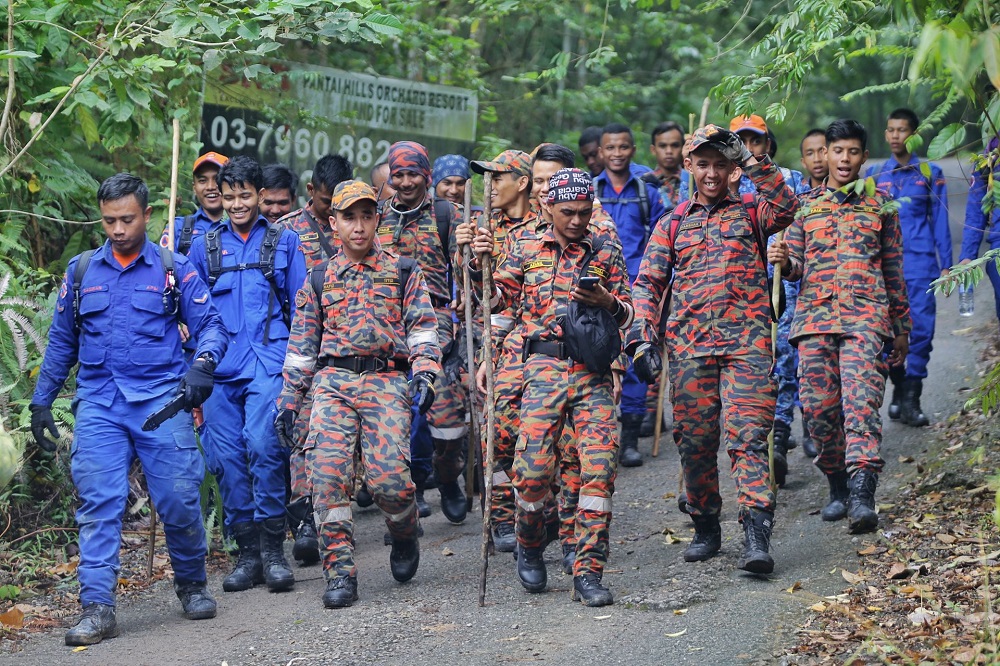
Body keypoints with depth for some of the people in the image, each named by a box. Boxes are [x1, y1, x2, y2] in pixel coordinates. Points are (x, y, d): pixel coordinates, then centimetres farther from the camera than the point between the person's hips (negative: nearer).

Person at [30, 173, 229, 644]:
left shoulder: (174, 269, 6)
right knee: (98, 503, -8)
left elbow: (210, 324, 4)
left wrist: (202, 365, -17)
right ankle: (97, 609, -10)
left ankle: (192, 587, 21)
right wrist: (41, 401, 16)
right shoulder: (81, 270, 13)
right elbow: (61, 341, 19)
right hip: (99, 402, 2)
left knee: (179, 500, -3)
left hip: (162, 399, -2)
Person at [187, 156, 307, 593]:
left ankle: (272, 550, -9)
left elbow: (300, 306, 11)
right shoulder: (204, 246, 16)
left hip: (269, 361, -3)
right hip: (218, 365, 3)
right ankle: (246, 552, 8)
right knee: (226, 455, -1)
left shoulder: (284, 241, 11)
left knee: (262, 445, -18)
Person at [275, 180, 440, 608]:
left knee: (388, 477, -16)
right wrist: (289, 397, 12)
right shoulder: (319, 279, 17)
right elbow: (301, 344, 18)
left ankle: (404, 535, 18)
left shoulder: (402, 273, 13)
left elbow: (423, 328, 7)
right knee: (328, 472, -15)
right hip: (333, 380, 2)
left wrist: (425, 374, -9)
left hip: (388, 381, -2)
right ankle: (340, 571, -10)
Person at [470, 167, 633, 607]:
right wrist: (480, 261, -5)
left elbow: (627, 315, 10)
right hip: (544, 367, 0)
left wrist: (607, 302, -12)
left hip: (594, 371, 1)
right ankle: (529, 547, 19)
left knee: (599, 467, -10)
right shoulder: (524, 247, 10)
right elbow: (499, 299, 9)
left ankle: (588, 571, -4)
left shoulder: (606, 249, 10)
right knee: (534, 467, -9)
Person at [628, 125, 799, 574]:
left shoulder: (749, 212, 12)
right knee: (694, 441, 4)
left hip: (746, 343, -3)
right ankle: (705, 528, 19)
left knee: (748, 435, -13)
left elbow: (786, 207, -11)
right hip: (689, 347, 3)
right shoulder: (672, 226, 17)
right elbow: (647, 283, 12)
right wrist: (642, 337, -1)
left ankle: (757, 536, -20)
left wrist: (752, 161, -13)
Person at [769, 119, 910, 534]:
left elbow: (893, 268, 16)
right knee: (818, 405, -1)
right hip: (815, 314, 2)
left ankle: (862, 496, -28)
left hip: (865, 316, -2)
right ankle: (838, 487, 17)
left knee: (861, 400, -18)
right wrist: (783, 261, -12)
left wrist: (900, 328, 16)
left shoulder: (879, 204, 12)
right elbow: (798, 266, 13)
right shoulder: (805, 206, 15)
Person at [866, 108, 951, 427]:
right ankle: (899, 388, 14)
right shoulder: (874, 175, 12)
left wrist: (945, 266, 5)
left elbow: (940, 222, 9)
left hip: (919, 260, -2)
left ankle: (910, 399, -7)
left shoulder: (930, 173, 8)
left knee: (921, 327, -10)